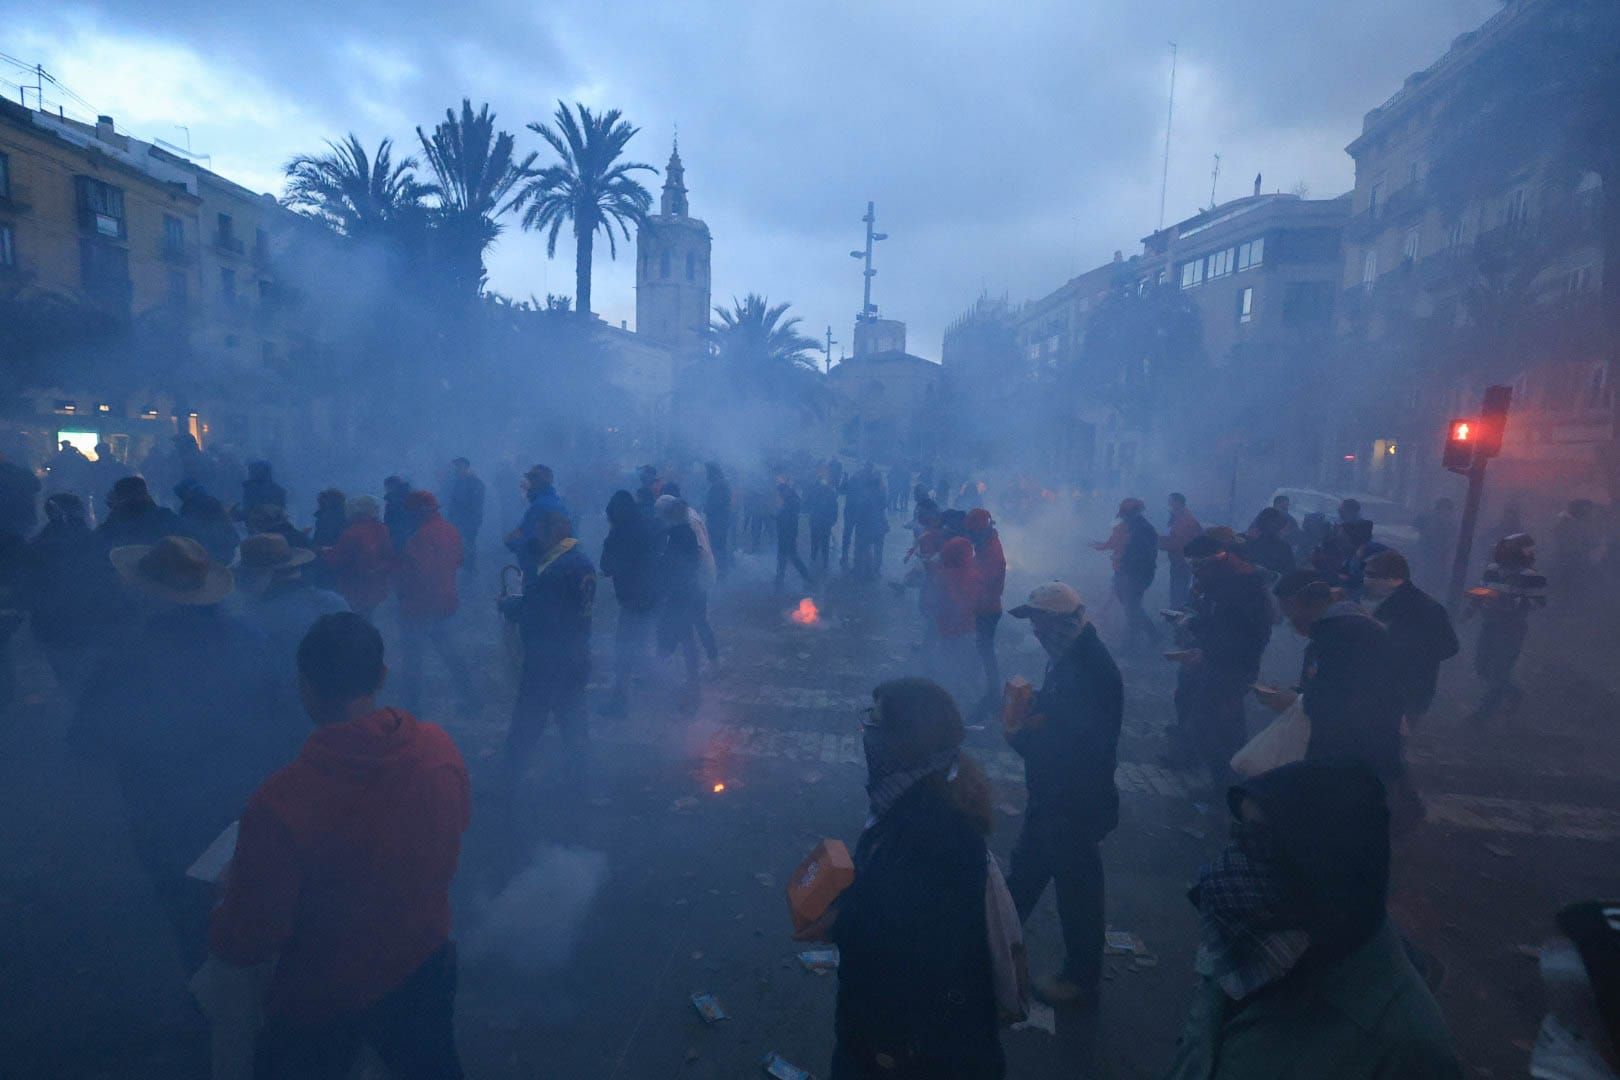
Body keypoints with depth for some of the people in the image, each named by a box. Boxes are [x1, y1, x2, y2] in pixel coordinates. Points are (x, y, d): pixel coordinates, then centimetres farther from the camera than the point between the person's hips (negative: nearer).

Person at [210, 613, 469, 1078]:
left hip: (324, 1004, -3)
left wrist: (221, 915, 0)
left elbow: (244, 943, -21)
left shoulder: (280, 803, -35)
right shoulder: (440, 749, -22)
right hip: (426, 970, 3)